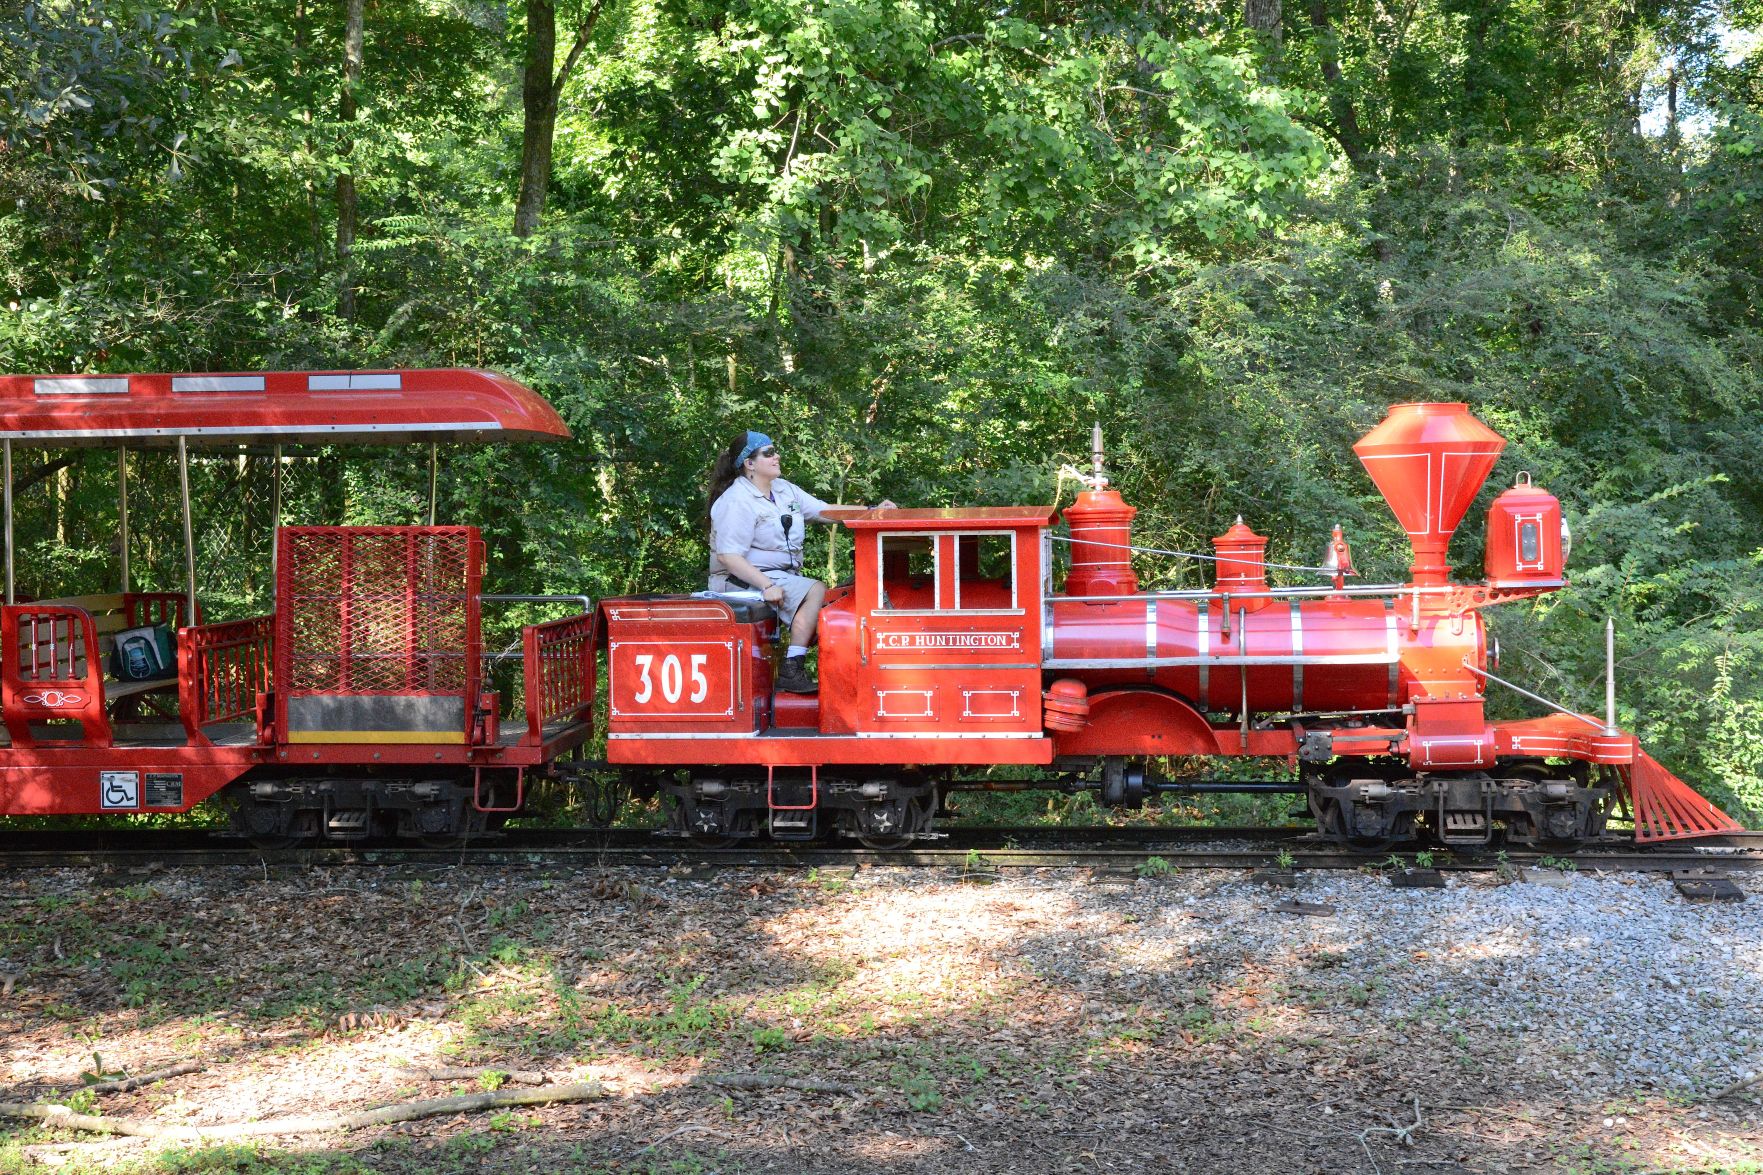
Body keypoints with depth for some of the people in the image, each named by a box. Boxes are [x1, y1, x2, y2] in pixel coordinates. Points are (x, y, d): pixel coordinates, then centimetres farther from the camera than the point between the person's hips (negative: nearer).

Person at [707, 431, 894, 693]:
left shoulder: (783, 490, 12)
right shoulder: (737, 501, -16)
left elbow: (824, 511, 11)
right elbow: (728, 556, -23)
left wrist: (872, 511, -1)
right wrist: (766, 586, -30)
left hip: (782, 574, 9)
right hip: (743, 580, -9)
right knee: (816, 591, -25)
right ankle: (791, 671, -26)